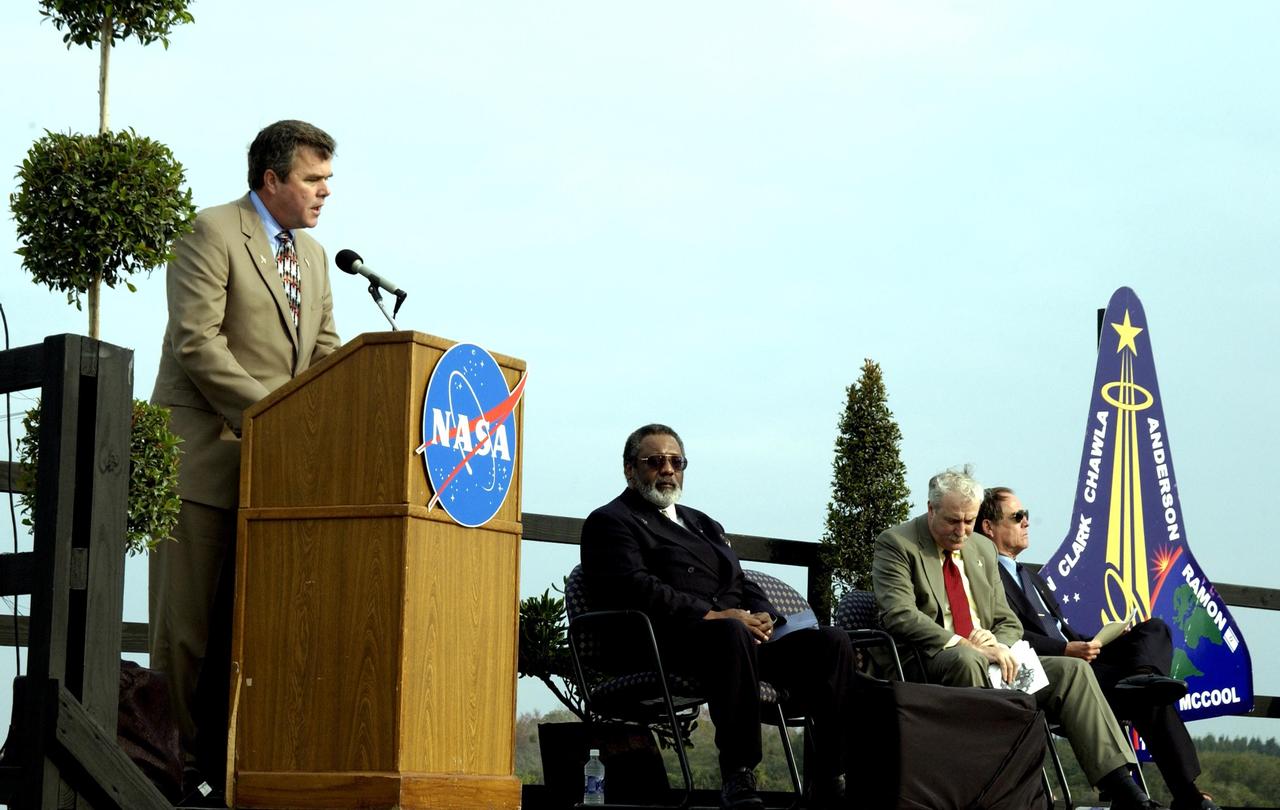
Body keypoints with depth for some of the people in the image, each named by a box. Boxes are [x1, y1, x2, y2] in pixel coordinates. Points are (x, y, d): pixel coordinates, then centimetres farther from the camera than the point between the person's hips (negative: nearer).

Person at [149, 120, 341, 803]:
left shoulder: (312, 255, 20)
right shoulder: (211, 233, -5)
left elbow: (327, 355, 19)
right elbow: (197, 343, -14)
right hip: (205, 456, -7)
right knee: (188, 620, -6)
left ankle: (225, 758, 8)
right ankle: (177, 759, -1)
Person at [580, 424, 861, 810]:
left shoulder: (702, 523, 33)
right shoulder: (611, 522, 8)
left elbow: (744, 585, 26)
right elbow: (633, 588, -10)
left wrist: (764, 615, 1)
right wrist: (711, 616, -17)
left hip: (745, 631, 8)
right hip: (674, 644, -8)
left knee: (831, 642, -15)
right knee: (732, 634, -41)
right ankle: (737, 779, -35)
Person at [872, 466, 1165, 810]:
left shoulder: (983, 549, 19)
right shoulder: (896, 544, -2)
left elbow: (1009, 623, 20)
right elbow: (900, 616, -16)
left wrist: (996, 645, -6)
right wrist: (967, 646, -24)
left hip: (985, 660, 6)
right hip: (929, 665, -6)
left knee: (1072, 669, -13)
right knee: (966, 661, -40)